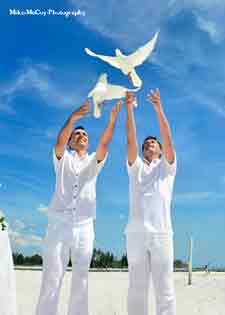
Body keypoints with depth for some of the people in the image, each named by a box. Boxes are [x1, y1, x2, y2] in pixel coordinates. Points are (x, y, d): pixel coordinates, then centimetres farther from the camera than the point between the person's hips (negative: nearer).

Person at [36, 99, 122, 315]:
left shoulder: (94, 161, 17)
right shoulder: (63, 158, 12)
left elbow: (104, 143, -1)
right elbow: (60, 140, -9)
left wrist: (112, 119, -15)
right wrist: (73, 118, -24)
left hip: (84, 227, 2)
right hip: (59, 224, -2)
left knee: (81, 281, 5)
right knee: (51, 279, -3)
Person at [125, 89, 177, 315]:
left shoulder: (167, 167, 16)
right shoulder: (135, 167, 19)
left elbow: (168, 138, 2)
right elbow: (131, 139, 6)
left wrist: (159, 108, -7)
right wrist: (129, 108, -3)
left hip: (161, 233, -1)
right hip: (135, 233, 1)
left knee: (164, 288, 0)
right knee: (137, 287, 5)